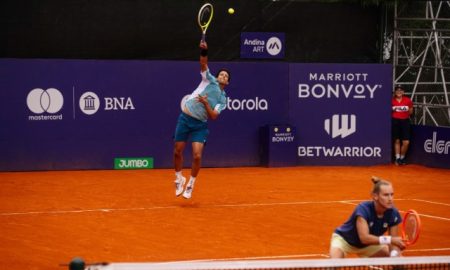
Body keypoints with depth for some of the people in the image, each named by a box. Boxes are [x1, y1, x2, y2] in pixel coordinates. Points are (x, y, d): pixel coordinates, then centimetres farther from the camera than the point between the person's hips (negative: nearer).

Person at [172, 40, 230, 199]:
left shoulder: (222, 99, 5)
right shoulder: (209, 80, 5)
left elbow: (213, 116, -5)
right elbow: (203, 64, -10)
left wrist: (205, 103, -19)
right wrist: (204, 51, -28)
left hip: (200, 125, 0)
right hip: (185, 119, 0)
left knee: (197, 156, -13)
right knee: (178, 152, 4)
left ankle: (191, 184, 8)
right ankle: (179, 179, 27)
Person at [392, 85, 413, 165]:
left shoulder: (408, 100, -2)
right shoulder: (392, 101, -4)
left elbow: (410, 111, 12)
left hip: (405, 121, 1)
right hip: (395, 121, -1)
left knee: (406, 142, -6)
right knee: (397, 141, 7)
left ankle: (402, 158, 13)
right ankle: (397, 158, 18)